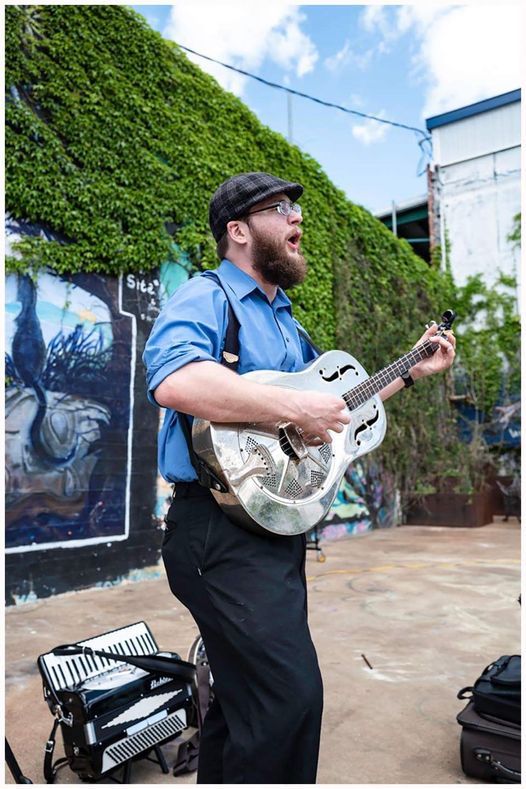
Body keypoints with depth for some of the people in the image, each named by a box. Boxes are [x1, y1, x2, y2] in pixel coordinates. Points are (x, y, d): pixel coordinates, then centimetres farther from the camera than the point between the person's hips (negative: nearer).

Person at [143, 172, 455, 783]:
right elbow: (173, 380, -31)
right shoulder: (206, 297, -9)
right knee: (291, 694, -12)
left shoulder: (284, 321, 20)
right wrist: (296, 407, -27)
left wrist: (411, 372, 26)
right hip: (222, 530, -9)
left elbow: (336, 399, 29)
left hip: (277, 526, 9)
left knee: (244, 692, 20)